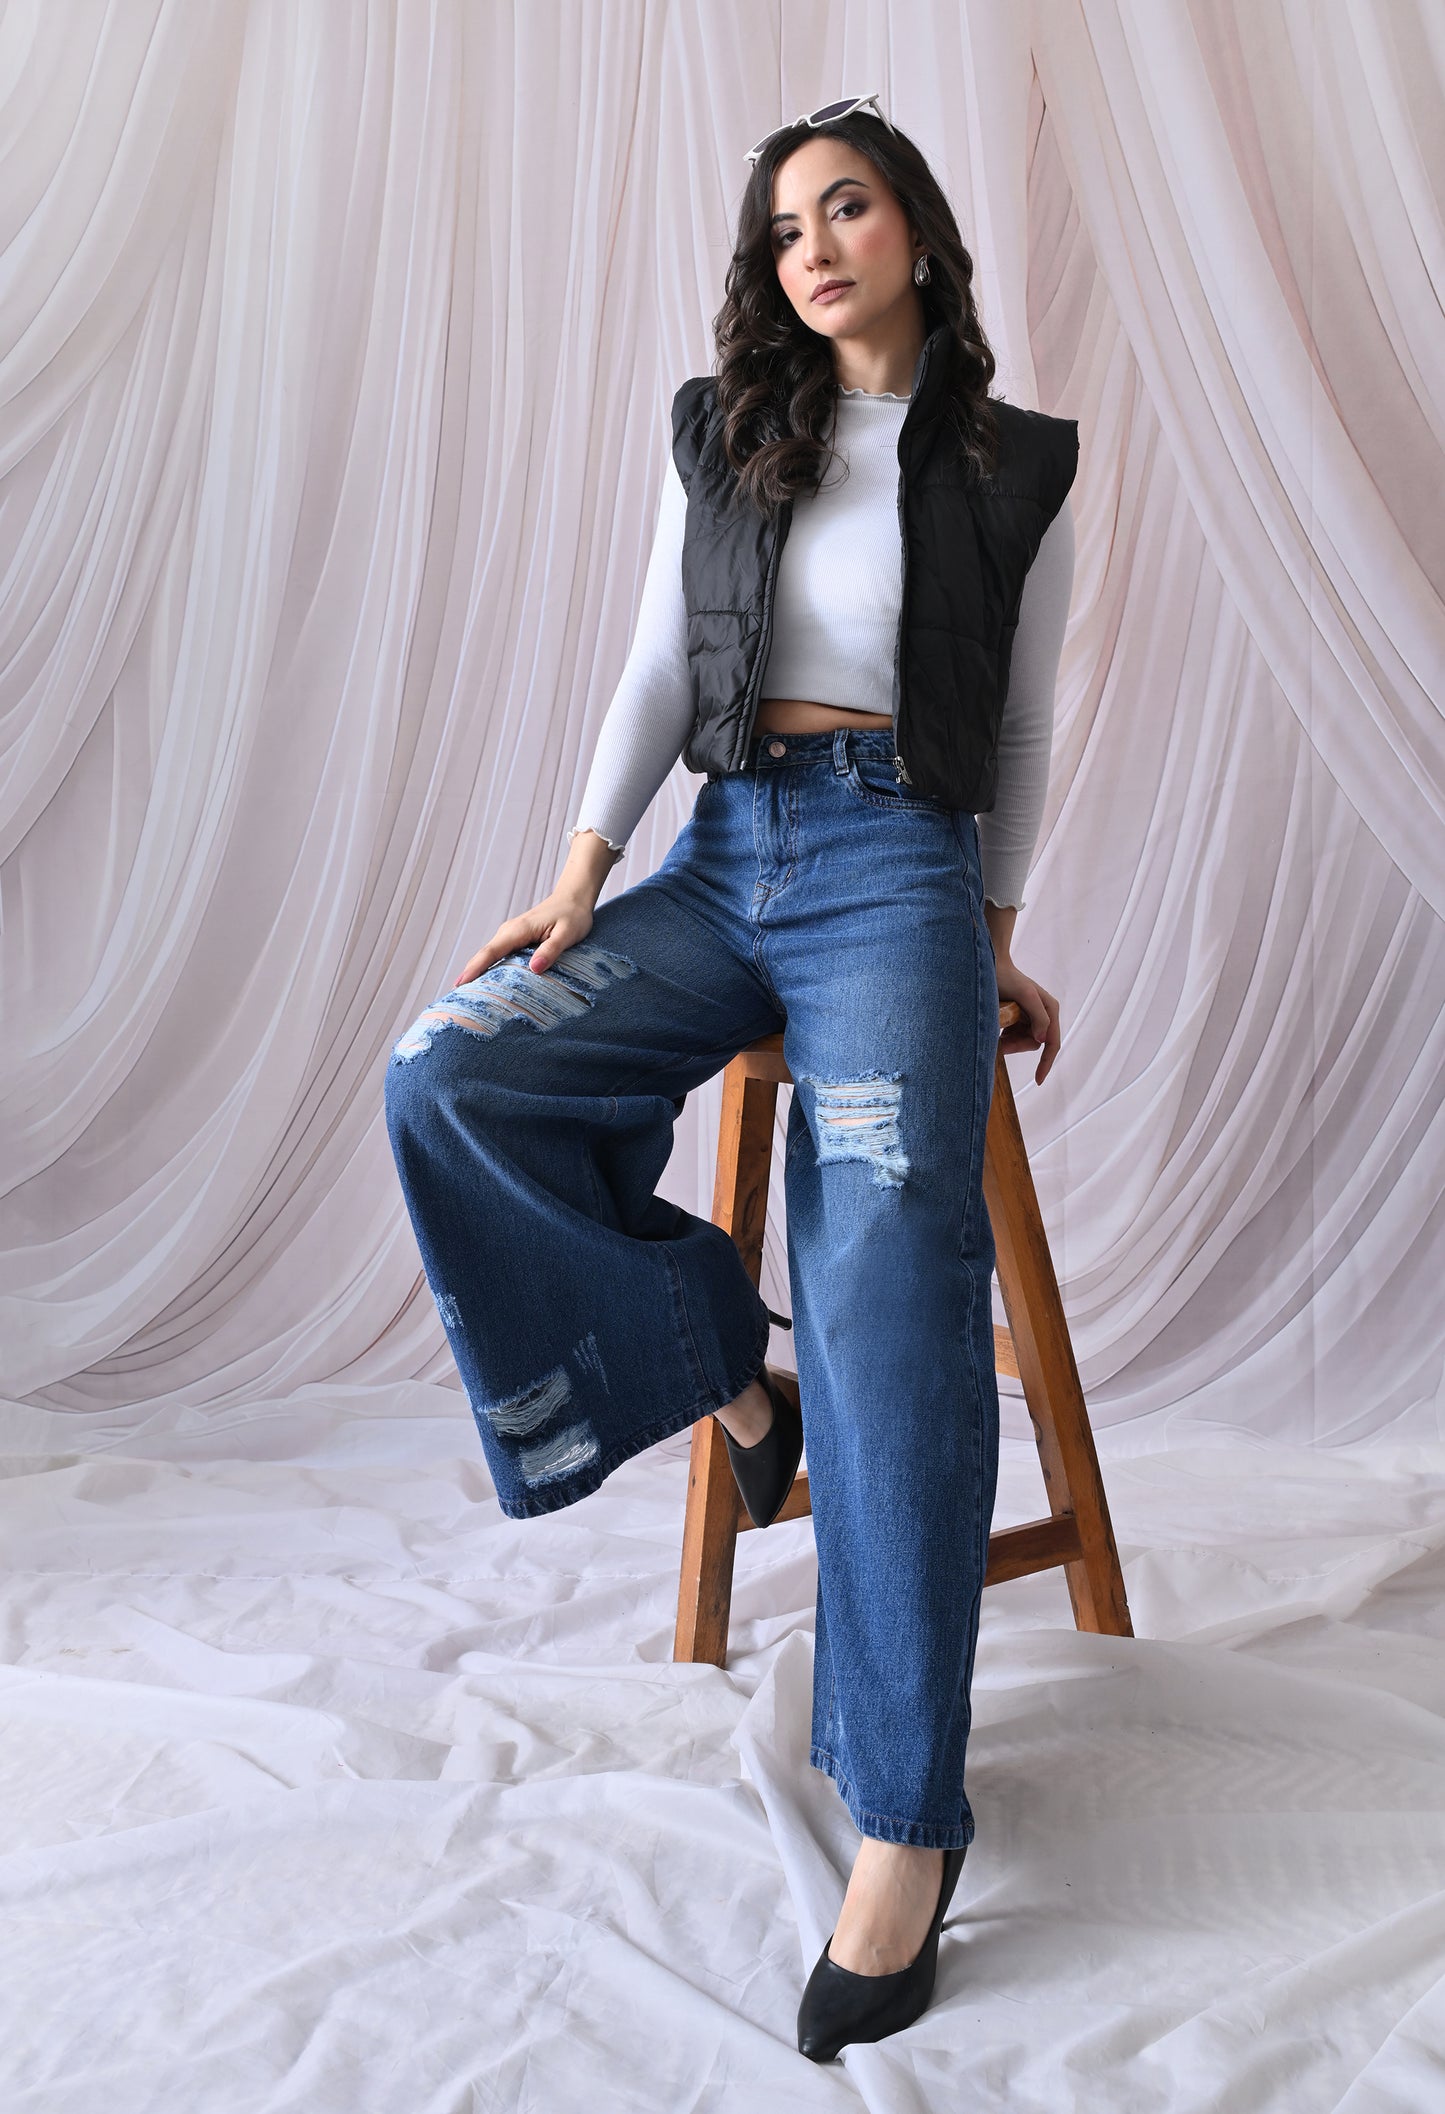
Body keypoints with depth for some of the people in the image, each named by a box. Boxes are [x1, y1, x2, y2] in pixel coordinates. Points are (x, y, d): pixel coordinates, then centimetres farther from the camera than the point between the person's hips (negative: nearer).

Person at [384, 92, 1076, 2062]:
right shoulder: (722, 435, 16)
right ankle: (717, 1368, -2)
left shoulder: (1015, 469, 9)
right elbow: (659, 669, 11)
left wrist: (995, 940, 15)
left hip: (895, 869, -4)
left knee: (890, 1299, -22)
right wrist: (579, 882, -1)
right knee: (450, 1075, -23)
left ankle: (906, 1824, -19)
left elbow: (1021, 725, 15)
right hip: (722, 859, 4)